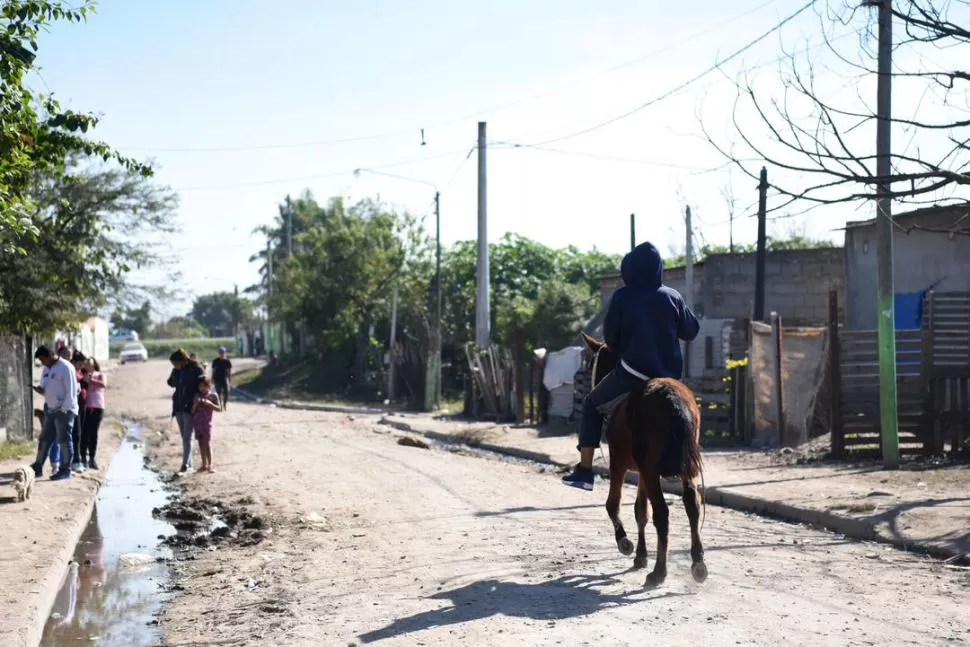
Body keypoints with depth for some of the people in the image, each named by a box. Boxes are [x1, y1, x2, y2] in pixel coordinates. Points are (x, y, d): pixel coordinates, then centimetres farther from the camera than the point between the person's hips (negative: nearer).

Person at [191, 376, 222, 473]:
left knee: (207, 443, -8)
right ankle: (204, 464, 14)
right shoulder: (197, 395, 6)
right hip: (197, 422, 4)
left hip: (207, 422, -4)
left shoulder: (213, 396, -1)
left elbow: (219, 409, -5)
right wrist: (196, 403, -12)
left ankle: (210, 465, -5)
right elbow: (193, 410, 6)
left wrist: (210, 404, -18)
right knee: (201, 443, 8)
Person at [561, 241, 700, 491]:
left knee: (592, 404, 17)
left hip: (633, 373, -3)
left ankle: (584, 470, 11)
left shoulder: (622, 297, -6)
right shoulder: (673, 297, 1)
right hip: (670, 375, 3)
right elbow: (691, 331, 11)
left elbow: (609, 337, 1)